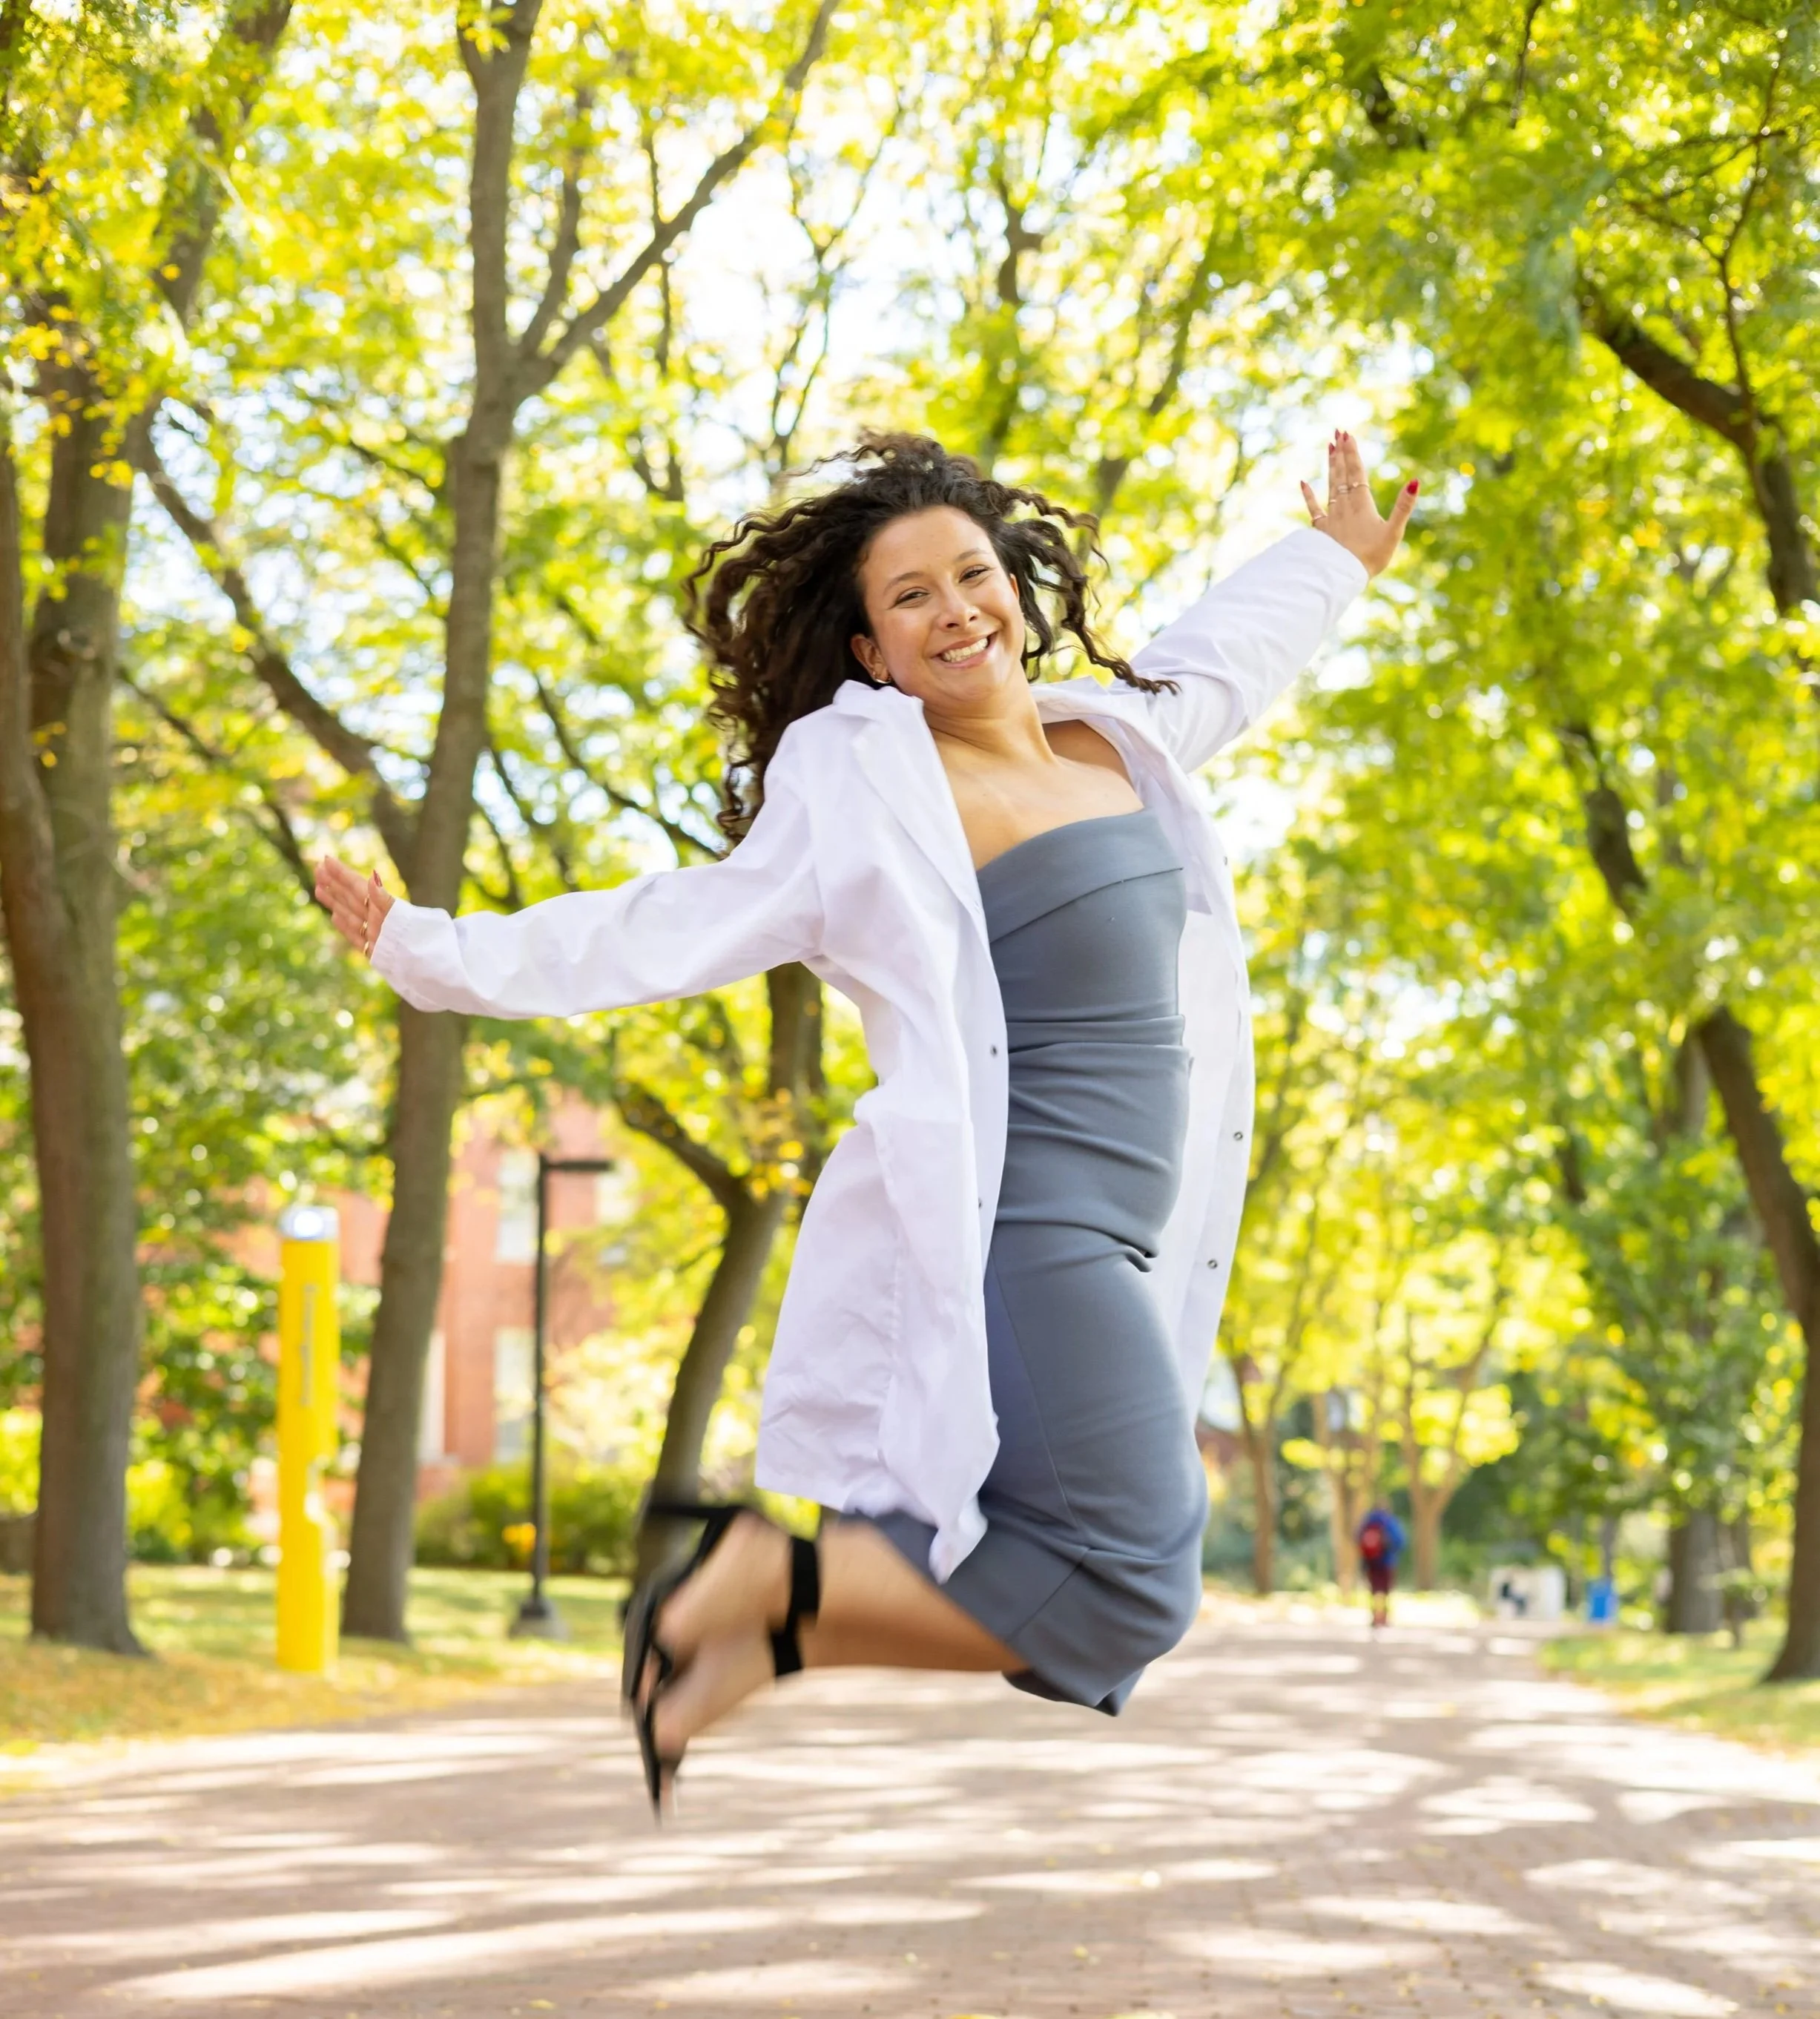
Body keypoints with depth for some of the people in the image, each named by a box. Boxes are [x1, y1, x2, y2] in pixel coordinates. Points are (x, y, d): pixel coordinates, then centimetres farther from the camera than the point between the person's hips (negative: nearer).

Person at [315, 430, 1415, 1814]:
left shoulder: (1113, 740, 13)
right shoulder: (875, 807, -9)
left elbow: (1217, 663, 35)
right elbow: (664, 934, -5)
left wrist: (1338, 560, 49)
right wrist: (430, 953, -9)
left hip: (1104, 1252, 9)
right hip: (1012, 1227, -9)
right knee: (1124, 1586, -17)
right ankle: (763, 1589, -9)